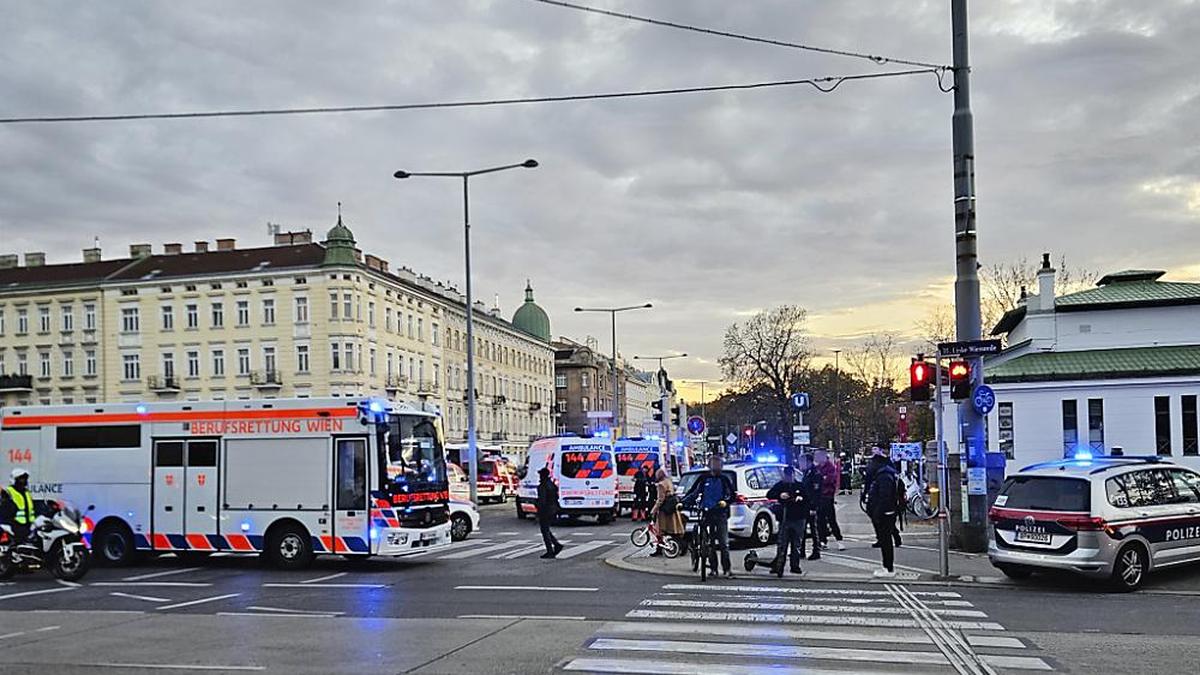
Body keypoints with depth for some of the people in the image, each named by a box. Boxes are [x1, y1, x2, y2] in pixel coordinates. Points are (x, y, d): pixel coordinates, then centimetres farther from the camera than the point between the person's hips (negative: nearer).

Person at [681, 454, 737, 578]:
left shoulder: (724, 479, 8)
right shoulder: (703, 478, 9)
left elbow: (733, 495, 9)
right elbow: (693, 492, 9)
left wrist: (726, 502, -10)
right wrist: (683, 502, -4)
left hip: (721, 513, -1)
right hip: (706, 512, 2)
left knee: (723, 542, -7)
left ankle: (727, 569, -7)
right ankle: (713, 567, 11)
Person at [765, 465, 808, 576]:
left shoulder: (800, 485, 9)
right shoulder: (780, 485, 5)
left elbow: (807, 497, 11)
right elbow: (769, 495, -1)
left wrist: (801, 498, -10)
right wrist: (779, 495, -17)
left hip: (798, 518, 2)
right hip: (785, 518, -2)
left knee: (797, 544, 8)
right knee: (782, 544, -7)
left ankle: (795, 566, 17)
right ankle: (778, 566, -8)